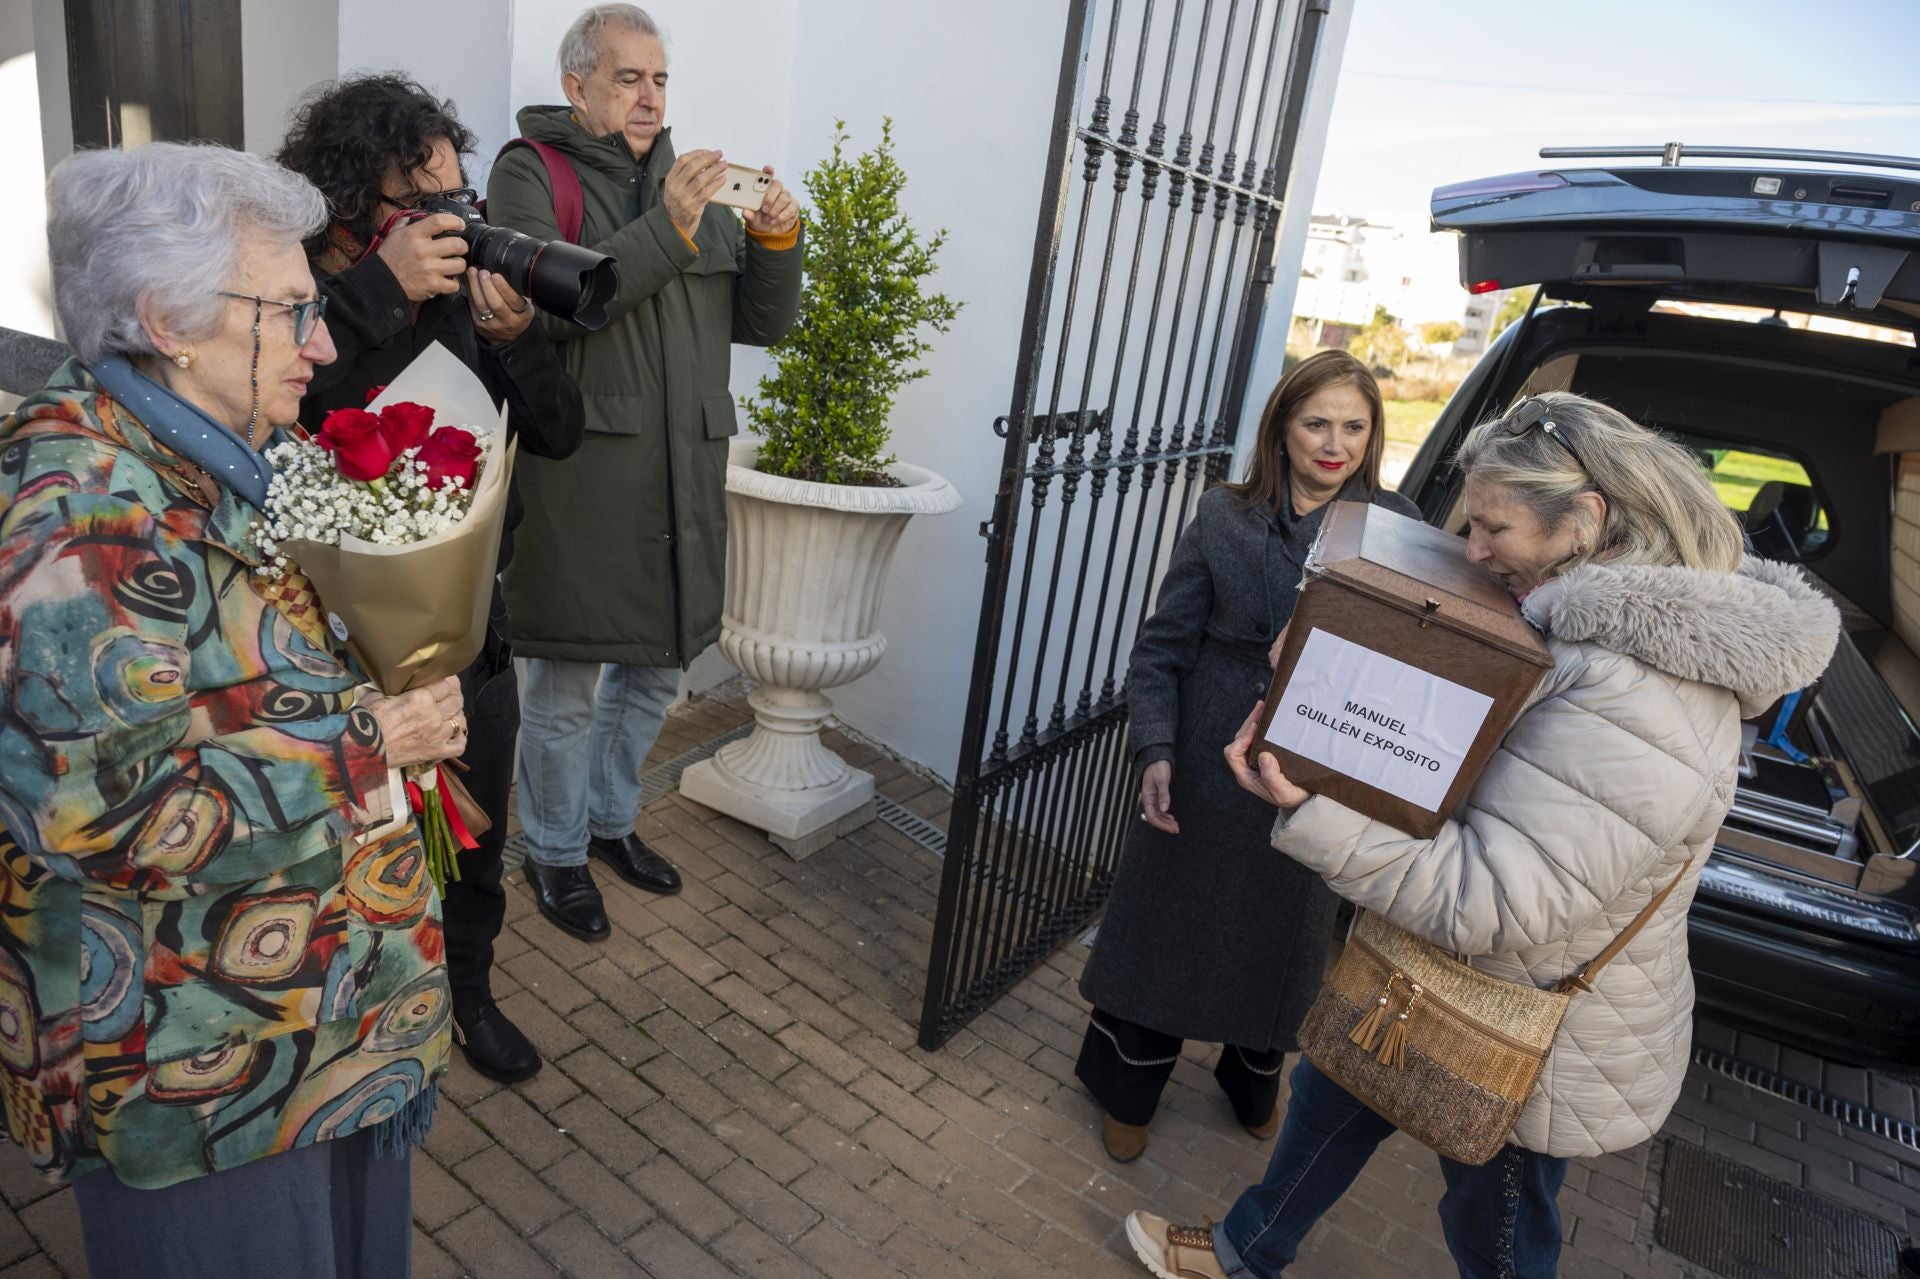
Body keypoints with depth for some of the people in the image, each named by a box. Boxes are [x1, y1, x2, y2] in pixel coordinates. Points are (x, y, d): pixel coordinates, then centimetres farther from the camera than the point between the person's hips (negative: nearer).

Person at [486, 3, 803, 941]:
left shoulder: (689, 179, 17)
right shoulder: (530, 171, 0)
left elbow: (760, 322, 13)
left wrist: (774, 242, -6)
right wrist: (669, 229, -22)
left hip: (682, 484, 6)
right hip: (576, 482, -5)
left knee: (654, 673, 17)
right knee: (567, 689, 5)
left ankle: (610, 819, 40)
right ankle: (555, 852, 28)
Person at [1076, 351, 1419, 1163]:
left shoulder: (1397, 529, -3)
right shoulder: (1224, 518, -6)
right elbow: (1162, 647, -5)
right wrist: (1155, 750, -17)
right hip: (1205, 774, -1)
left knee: (1279, 943, 20)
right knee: (1165, 932, 13)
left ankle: (1254, 1083, 49)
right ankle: (1126, 1091, 38)